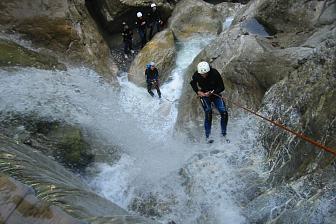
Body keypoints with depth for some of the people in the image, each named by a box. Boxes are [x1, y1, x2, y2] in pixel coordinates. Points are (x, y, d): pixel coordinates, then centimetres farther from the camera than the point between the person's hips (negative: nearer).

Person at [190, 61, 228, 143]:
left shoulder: (215, 73, -23)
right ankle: (207, 136, -11)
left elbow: (222, 87, -16)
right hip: (204, 95, 0)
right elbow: (193, 83, 5)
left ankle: (224, 134, 4)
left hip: (215, 94, 1)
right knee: (208, 112, -22)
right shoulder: (196, 75, -18)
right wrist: (198, 91, -10)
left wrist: (212, 92, -29)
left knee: (224, 113, -14)